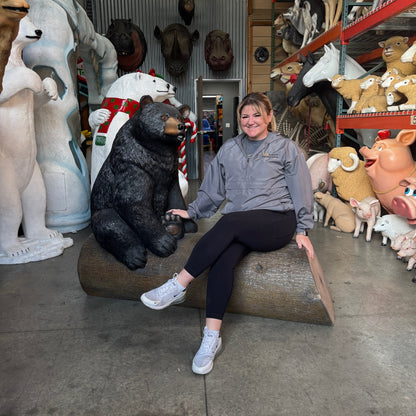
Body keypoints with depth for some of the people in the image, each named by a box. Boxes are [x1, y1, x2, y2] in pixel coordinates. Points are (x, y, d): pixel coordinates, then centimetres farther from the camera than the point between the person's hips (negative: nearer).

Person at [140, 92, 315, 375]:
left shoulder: (287, 148, 9)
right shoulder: (229, 150, 19)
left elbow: (301, 191, 7)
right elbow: (213, 189, 24)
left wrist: (302, 229, 1)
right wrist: (192, 211, 19)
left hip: (277, 221, -3)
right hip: (240, 228, 3)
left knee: (229, 222, -34)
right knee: (223, 260, -29)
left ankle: (178, 285, -30)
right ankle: (212, 338, -26)